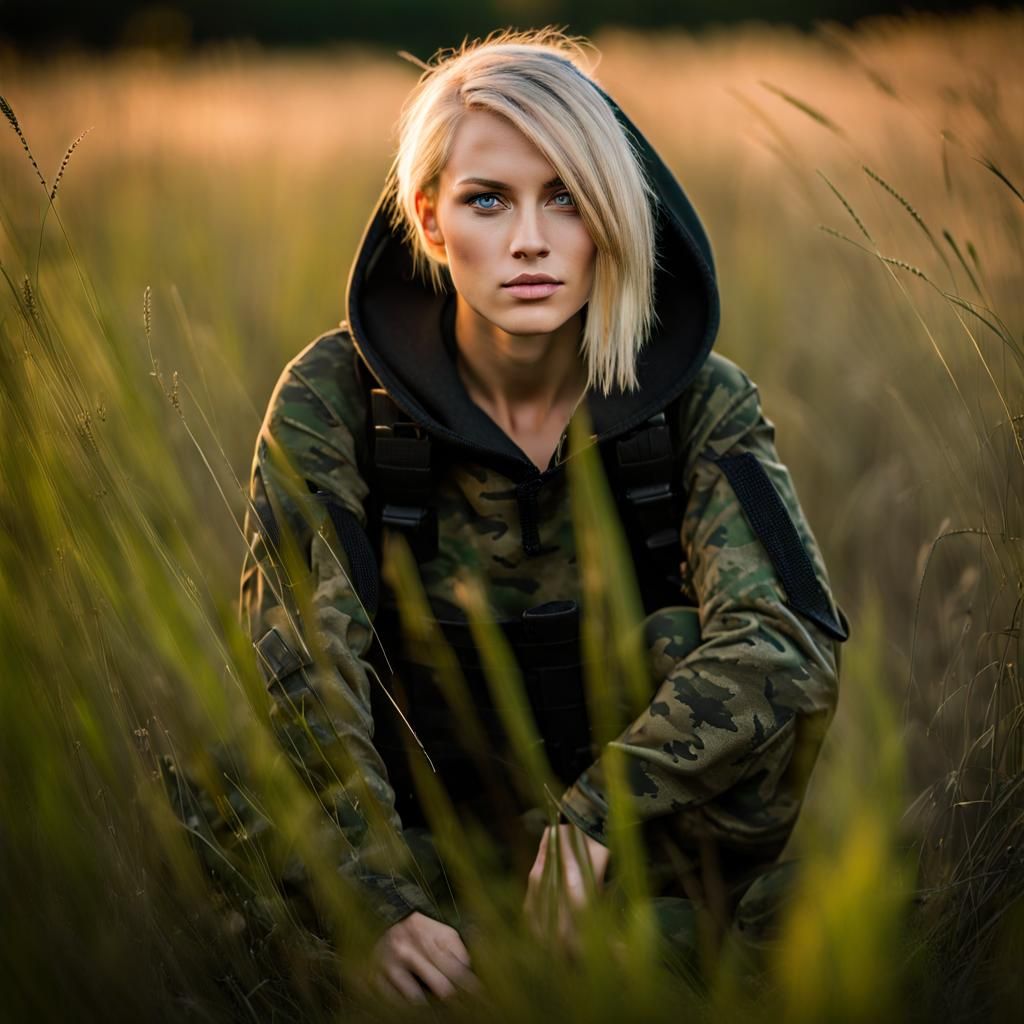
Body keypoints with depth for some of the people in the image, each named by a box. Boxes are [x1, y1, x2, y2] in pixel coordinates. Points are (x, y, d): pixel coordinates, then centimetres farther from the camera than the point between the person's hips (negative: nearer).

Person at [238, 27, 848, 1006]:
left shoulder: (697, 403, -12)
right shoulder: (334, 399, -14)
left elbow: (786, 641, -27)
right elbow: (303, 667, -22)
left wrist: (595, 812, -39)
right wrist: (385, 905, -35)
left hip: (637, 819, 0)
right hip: (424, 828, 1)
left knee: (694, 649, -27)